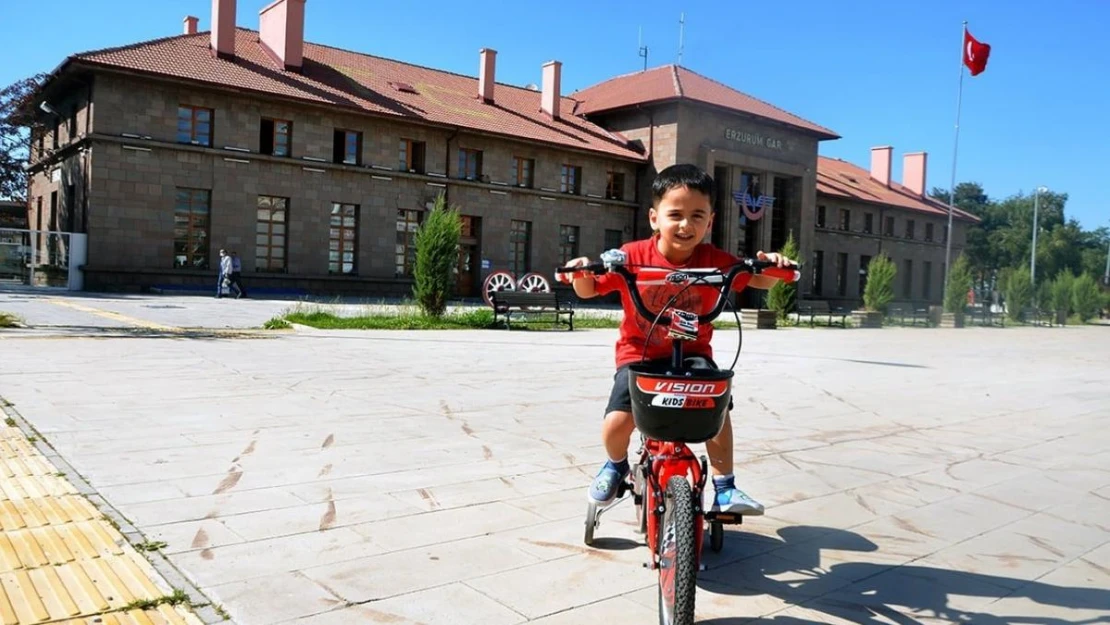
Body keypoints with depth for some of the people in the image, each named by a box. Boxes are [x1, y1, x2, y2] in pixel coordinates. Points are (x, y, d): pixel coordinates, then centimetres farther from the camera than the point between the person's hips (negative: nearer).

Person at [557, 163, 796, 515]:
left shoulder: (715, 260, -9)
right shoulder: (633, 256, -14)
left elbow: (759, 281, 0)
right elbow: (589, 290, -5)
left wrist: (771, 265, -23)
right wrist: (581, 274, -28)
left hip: (692, 353, 2)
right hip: (639, 355, -1)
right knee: (617, 421, -18)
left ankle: (724, 488, 0)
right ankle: (617, 465, 19)